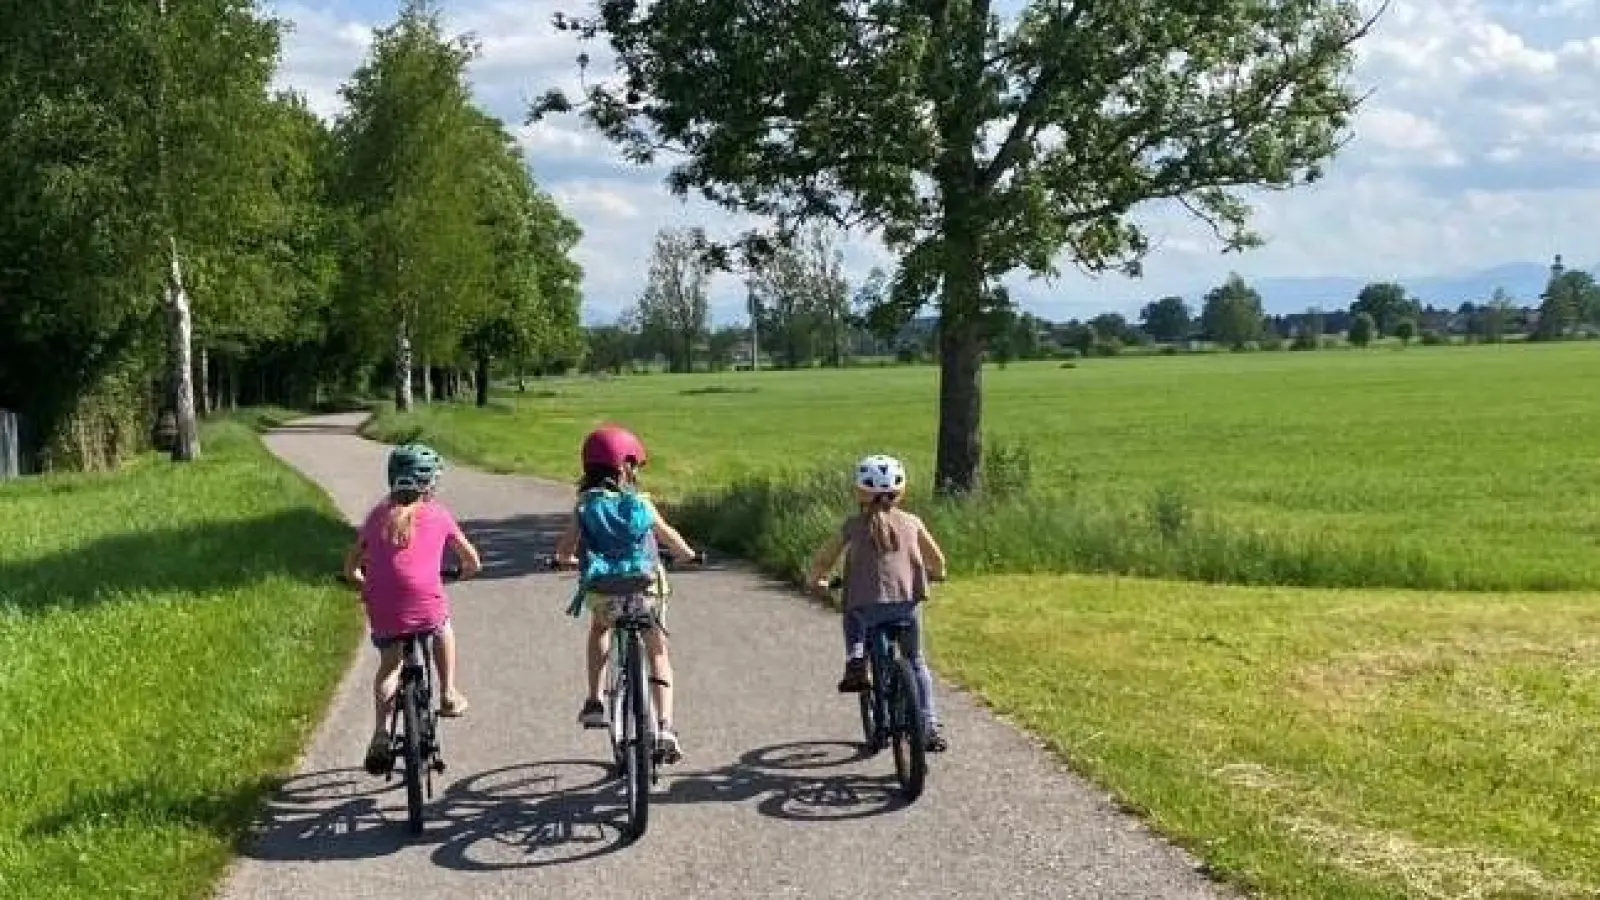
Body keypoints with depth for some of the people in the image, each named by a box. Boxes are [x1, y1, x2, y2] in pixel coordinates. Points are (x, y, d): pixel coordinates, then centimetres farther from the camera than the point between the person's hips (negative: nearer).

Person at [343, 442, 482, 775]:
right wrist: (466, 572, 39)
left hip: (383, 610, 2)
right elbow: (472, 560, 17)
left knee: (389, 666, 22)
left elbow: (350, 567, 18)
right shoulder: (438, 514, 10)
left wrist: (368, 584, 37)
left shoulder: (378, 514, 15)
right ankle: (448, 694, 29)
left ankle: (381, 732, 6)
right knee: (442, 627, 33)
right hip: (426, 605, -1)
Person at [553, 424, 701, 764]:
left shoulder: (584, 506, 7)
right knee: (658, 653, 17)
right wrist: (690, 554, 41)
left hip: (599, 590, 1)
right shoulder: (642, 503, 8)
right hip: (645, 588, -1)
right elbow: (670, 538, 19)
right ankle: (665, 727, 1)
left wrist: (570, 559, 26)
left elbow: (563, 552, 2)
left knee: (600, 627, 35)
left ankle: (594, 702, 23)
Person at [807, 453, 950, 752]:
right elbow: (937, 559, 22)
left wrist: (818, 581, 34)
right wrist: (935, 575, 44)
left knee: (852, 618, 34)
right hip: (909, 603, 2)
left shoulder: (854, 525, 7)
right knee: (916, 662, 21)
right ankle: (930, 727, 15)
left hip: (869, 606, -2)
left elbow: (823, 559, 13)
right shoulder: (911, 522, 12)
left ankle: (855, 663, 10)